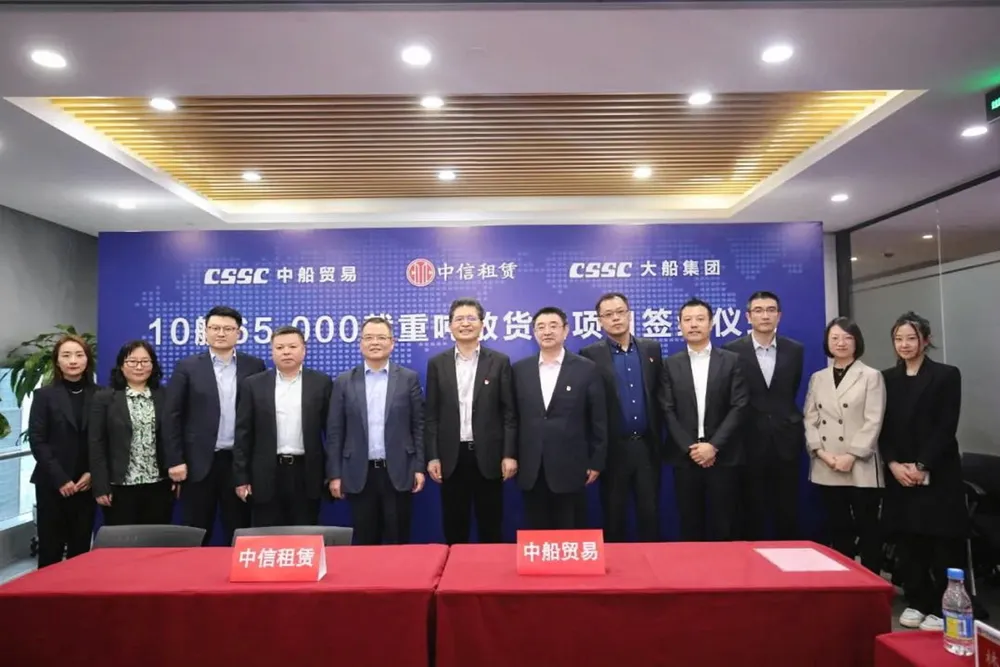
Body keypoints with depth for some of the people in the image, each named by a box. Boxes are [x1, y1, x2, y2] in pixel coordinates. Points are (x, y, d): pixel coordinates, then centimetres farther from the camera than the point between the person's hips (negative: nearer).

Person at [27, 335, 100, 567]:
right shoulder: (44, 395, 2)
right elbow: (37, 441, -4)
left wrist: (92, 473, -8)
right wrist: (60, 479, -11)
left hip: (86, 483, 1)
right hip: (52, 484, -1)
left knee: (81, 548, 7)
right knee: (50, 549, 2)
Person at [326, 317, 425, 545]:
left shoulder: (409, 378, 3)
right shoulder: (344, 382, 5)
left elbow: (419, 426, 2)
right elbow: (335, 432, 4)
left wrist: (419, 467, -3)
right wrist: (334, 474, -1)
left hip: (398, 472, -1)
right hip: (359, 475, 1)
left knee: (397, 542, 7)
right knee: (363, 543, 10)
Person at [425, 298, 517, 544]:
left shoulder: (499, 361, 2)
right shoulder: (437, 363, 5)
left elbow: (509, 412, 0)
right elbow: (431, 415, 4)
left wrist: (509, 455, -6)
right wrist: (432, 457, -2)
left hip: (488, 455, -1)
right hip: (451, 456, 1)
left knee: (490, 528, 9)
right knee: (454, 529, 10)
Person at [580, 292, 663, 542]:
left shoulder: (651, 348, 6)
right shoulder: (590, 355, -5)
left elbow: (660, 396, 10)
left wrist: (659, 439, 7)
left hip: (647, 446, 3)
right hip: (614, 448, -2)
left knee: (650, 512, 10)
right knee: (613, 515, 10)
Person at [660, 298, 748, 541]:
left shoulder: (732, 361, 4)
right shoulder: (671, 364, 6)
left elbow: (738, 407, -4)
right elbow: (668, 412, 1)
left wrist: (714, 445, -12)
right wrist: (689, 448, -10)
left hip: (723, 456, -1)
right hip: (685, 457, 1)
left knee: (722, 526, 4)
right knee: (690, 525, 7)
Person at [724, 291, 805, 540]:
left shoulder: (795, 350, 4)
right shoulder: (733, 351, -5)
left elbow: (791, 392, 15)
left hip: (786, 441, 2)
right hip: (750, 442, -2)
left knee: (787, 510, 9)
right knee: (752, 512, 7)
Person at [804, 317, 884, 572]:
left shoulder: (871, 376, 0)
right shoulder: (817, 378, 12)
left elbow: (873, 422, -7)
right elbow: (810, 420, 7)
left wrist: (851, 456, -15)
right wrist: (821, 451, -7)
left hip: (861, 466, -3)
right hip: (826, 467, 4)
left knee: (867, 528, 4)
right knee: (838, 528, 11)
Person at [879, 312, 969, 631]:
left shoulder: (946, 375, -1)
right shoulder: (887, 378, 9)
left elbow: (947, 427, -8)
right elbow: (883, 428, 6)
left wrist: (922, 466, -14)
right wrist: (894, 464, -7)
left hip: (938, 473, -3)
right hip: (899, 474, 3)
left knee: (942, 544, 1)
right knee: (907, 542, 7)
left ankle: (941, 608, 12)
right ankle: (916, 602, 20)